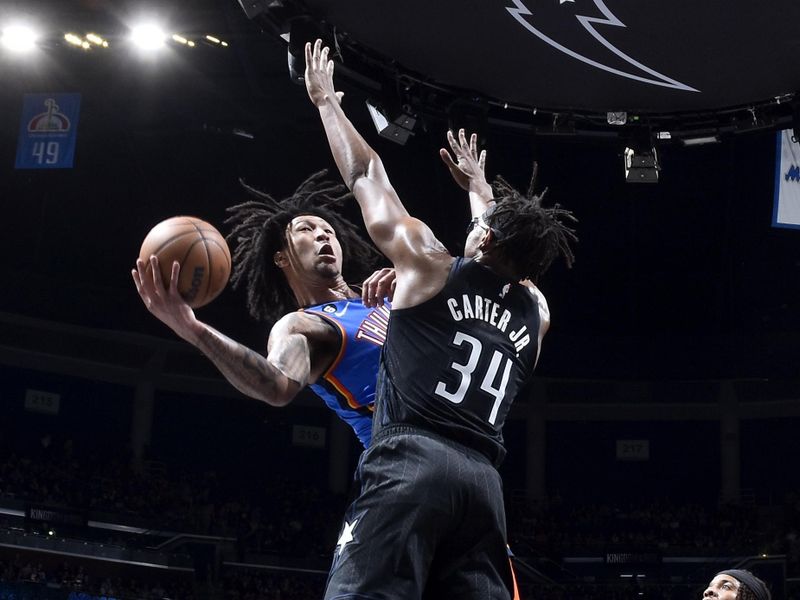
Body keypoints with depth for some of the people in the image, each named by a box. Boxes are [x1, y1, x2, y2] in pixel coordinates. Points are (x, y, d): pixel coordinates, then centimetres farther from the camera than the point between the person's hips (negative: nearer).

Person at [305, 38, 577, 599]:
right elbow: (512, 253, 48)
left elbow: (366, 174, 21)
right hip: (482, 479, 5)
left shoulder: (430, 265, 11)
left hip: (411, 461, -5)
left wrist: (326, 99, 36)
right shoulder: (537, 312, 24)